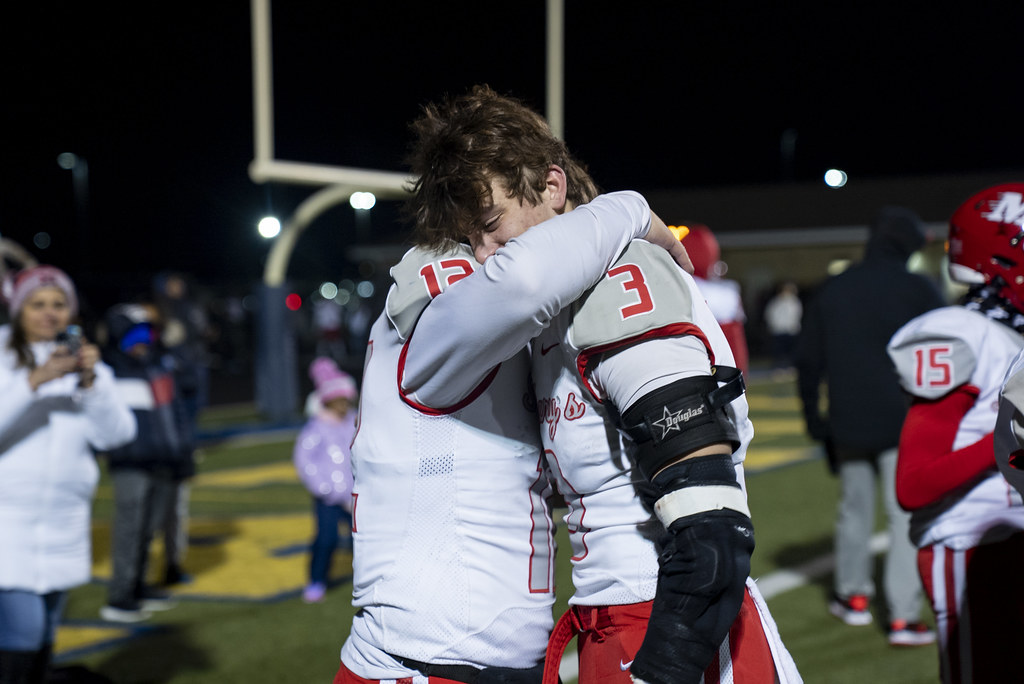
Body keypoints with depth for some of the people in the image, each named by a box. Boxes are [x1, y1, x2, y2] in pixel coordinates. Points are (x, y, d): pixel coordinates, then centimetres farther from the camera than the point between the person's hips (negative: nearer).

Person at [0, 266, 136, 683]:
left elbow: (115, 434, -3)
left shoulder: (83, 362, 10)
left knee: (43, 635, 11)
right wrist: (36, 380, -23)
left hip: (62, 526, 5)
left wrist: (91, 381, -17)